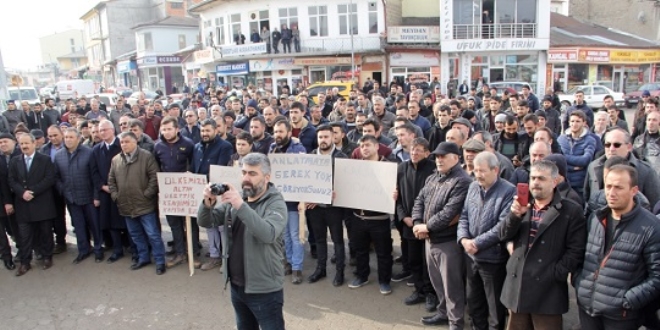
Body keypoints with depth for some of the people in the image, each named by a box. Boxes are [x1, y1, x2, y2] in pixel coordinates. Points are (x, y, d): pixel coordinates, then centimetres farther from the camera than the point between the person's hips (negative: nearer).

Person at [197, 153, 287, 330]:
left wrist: (241, 206, -38)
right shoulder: (234, 199, 4)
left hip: (264, 289, -6)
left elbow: (269, 234, -31)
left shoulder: (275, 203, -13)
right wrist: (208, 204, -22)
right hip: (236, 285, 6)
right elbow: (206, 222, -1)